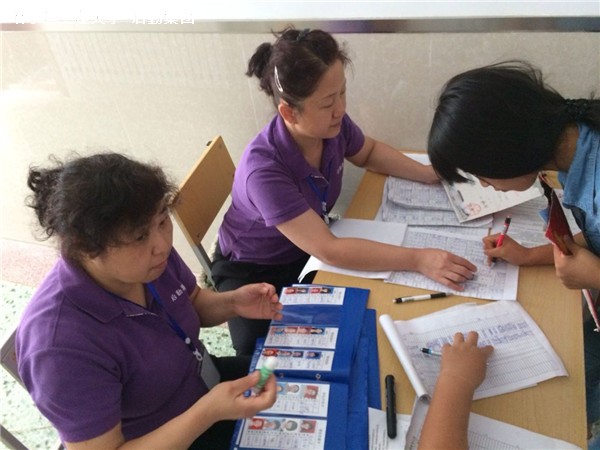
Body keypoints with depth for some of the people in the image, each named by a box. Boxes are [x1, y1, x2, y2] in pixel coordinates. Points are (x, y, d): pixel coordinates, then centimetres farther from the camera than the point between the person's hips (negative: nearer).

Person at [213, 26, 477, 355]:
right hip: (253, 272, -5)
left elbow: (369, 152, 5)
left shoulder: (332, 125, -20)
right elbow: (328, 251, -38)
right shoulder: (263, 170, -38)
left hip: (308, 251, 6)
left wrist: (429, 174, -9)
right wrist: (418, 259, -40)